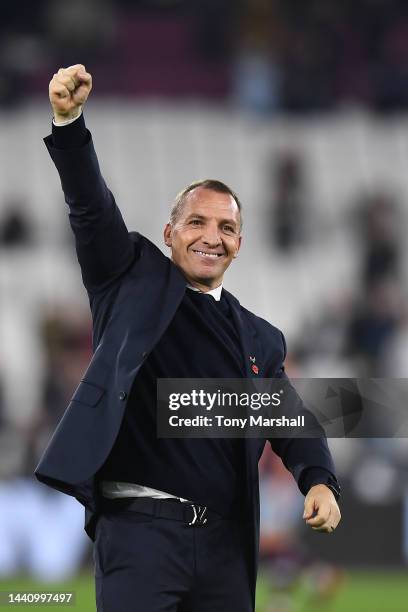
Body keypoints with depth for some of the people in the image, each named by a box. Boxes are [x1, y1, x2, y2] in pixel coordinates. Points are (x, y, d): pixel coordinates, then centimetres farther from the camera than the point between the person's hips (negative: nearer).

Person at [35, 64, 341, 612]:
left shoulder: (260, 339, 18)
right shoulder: (134, 281, 9)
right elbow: (92, 208, -3)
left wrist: (319, 481, -5)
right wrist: (68, 120, -18)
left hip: (226, 541, 4)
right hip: (138, 526, -4)